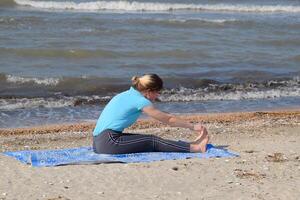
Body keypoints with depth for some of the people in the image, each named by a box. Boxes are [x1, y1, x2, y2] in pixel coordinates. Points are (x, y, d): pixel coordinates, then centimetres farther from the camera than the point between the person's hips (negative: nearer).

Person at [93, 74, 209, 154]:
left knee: (148, 139, 7)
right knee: (152, 141, -6)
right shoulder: (139, 100, -9)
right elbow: (168, 120, -4)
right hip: (108, 143, -8)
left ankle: (188, 145, 8)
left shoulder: (129, 94, 17)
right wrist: (193, 127, 3)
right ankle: (195, 147, -6)